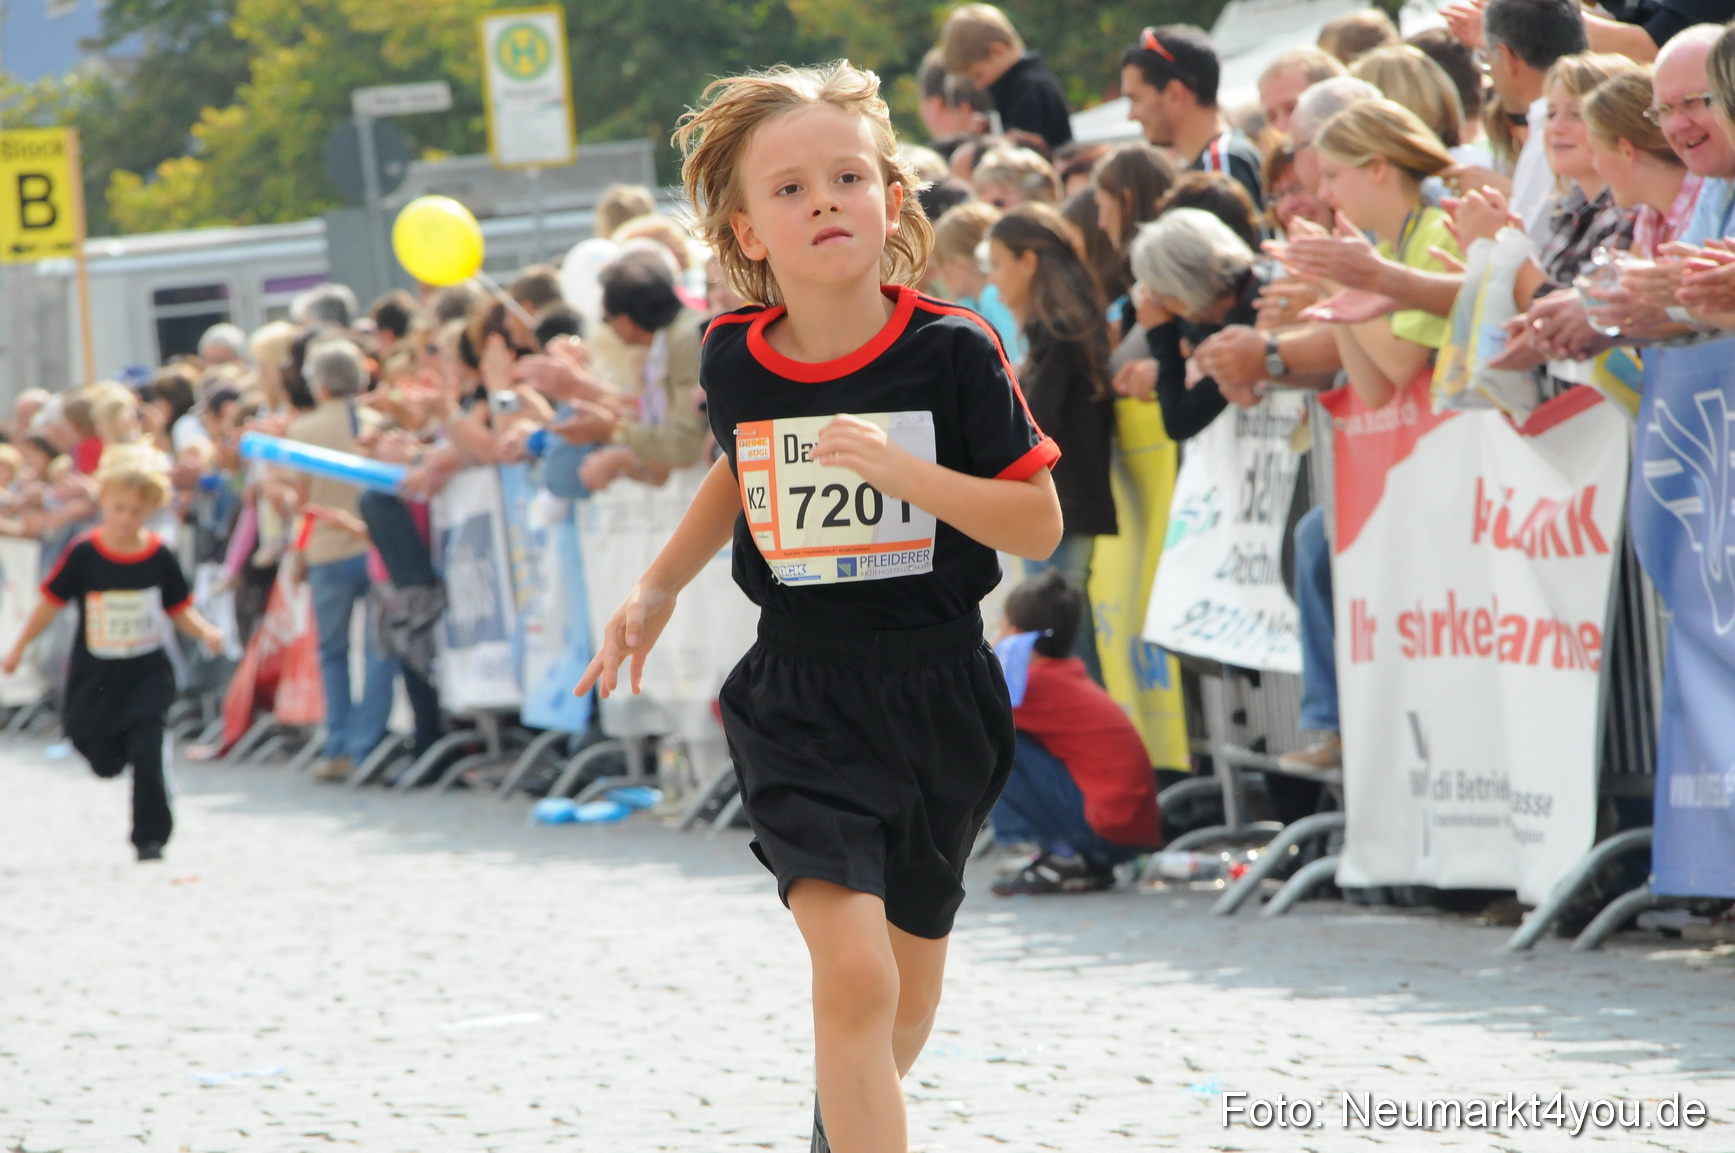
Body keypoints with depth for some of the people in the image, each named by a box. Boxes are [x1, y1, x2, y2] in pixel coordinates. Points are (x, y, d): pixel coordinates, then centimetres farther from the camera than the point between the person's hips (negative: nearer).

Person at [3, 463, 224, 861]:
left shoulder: (160, 558, -5)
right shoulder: (83, 553, -10)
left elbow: (180, 610, 6)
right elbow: (51, 601, 0)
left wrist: (205, 632, -13)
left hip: (146, 675, 0)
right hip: (95, 676, 0)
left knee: (146, 754, -14)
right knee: (105, 764, 9)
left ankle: (151, 836, -2)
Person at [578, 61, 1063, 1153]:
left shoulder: (951, 352, -12)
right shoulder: (735, 358, -4)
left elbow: (1040, 524, -13)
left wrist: (901, 468, -25)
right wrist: (658, 589, 14)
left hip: (937, 692, 0)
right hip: (800, 702, 0)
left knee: (909, 979, 18)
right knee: (852, 969, -19)